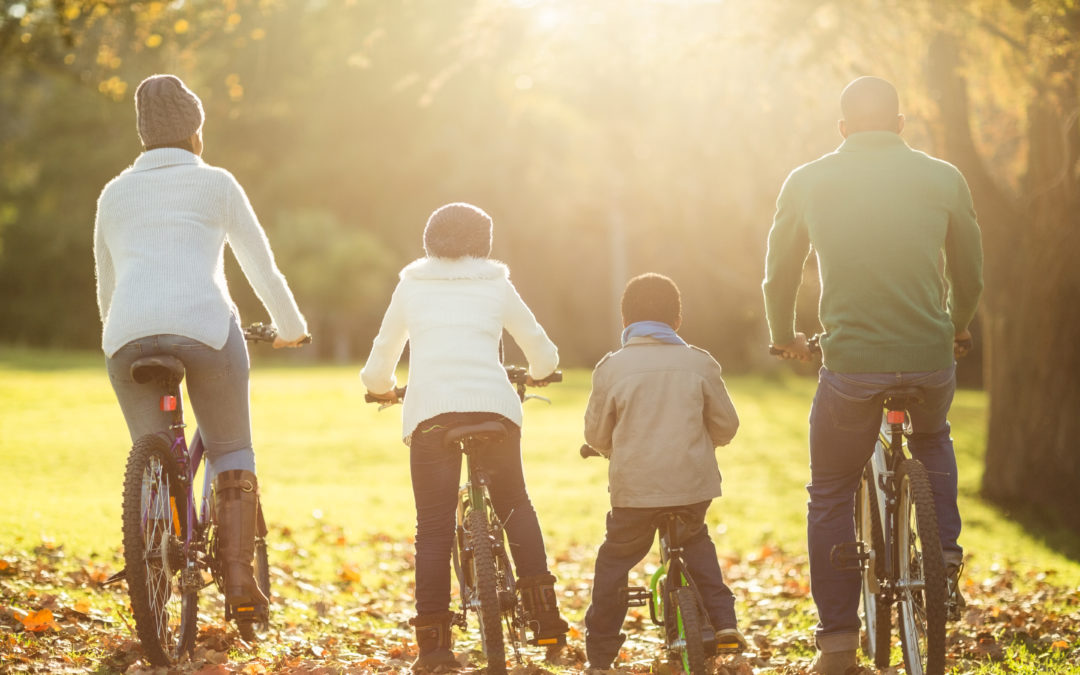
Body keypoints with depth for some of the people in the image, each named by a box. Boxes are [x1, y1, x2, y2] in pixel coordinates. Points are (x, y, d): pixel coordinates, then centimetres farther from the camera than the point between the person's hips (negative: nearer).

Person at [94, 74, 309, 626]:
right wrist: (291, 326, 33)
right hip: (205, 326, -2)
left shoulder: (115, 193, 22)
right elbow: (261, 266, 18)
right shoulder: (215, 184, 13)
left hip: (128, 334, 3)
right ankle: (239, 580, 2)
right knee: (232, 453, 13)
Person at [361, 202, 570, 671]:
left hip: (429, 411, 0)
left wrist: (382, 388, 43)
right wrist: (534, 375, 42)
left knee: (433, 526, 4)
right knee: (516, 507, 20)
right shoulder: (496, 286, 16)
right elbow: (544, 355, 20)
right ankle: (543, 612, 10)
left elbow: (379, 364, 22)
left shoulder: (411, 286, 18)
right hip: (494, 406, 1)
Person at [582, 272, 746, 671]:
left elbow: (595, 435, 4)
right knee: (696, 541, 30)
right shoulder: (700, 364, 2)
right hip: (693, 483, 2)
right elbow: (726, 426, 8)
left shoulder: (611, 368, -2)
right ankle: (722, 619, 16)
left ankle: (599, 658, 13)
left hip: (635, 485, -2)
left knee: (613, 562, 13)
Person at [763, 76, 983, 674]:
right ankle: (946, 562, 21)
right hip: (931, 357, 2)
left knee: (830, 500, 14)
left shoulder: (807, 182, 5)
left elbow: (779, 274, 14)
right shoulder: (943, 179, 6)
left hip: (850, 363, -1)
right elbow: (970, 273, 16)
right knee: (932, 442, 34)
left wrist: (784, 337, 33)